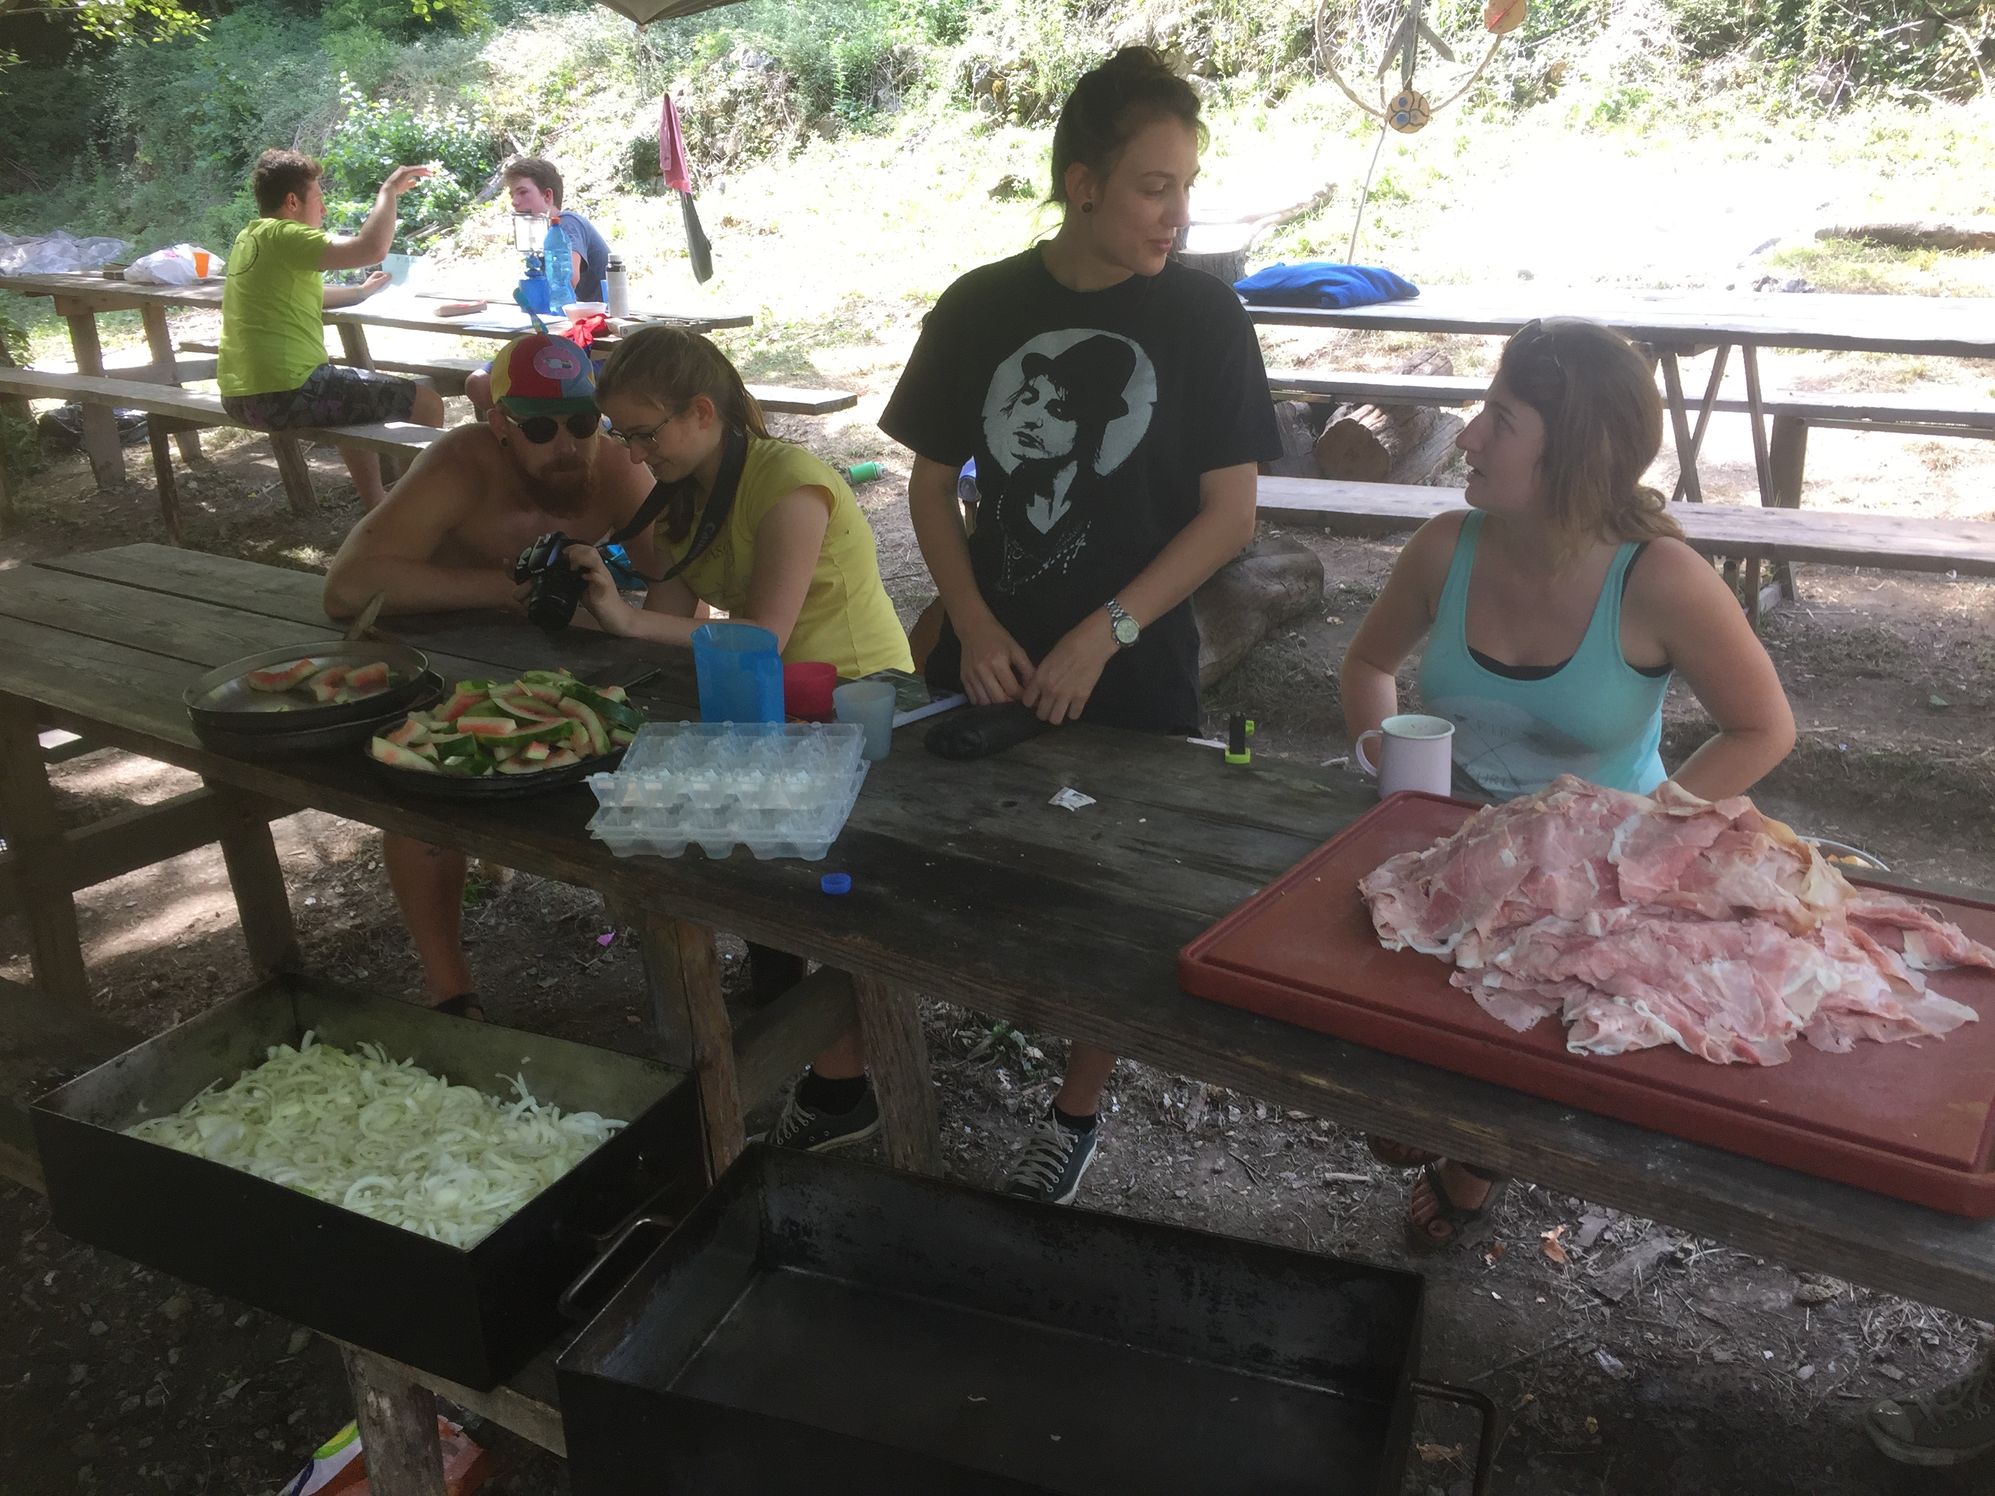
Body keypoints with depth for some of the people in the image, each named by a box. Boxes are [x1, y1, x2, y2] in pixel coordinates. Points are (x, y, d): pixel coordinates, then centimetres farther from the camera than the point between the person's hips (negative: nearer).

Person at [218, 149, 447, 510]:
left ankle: (376, 504, 34)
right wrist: (388, 191, -8)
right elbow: (371, 249, -22)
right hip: (286, 394, -10)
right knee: (427, 403, -1)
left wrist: (361, 291, 31)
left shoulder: (249, 238, 16)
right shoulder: (283, 236, -12)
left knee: (356, 393, 36)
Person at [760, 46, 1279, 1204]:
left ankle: (1078, 1116, 33)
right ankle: (842, 1081, 30)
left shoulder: (1203, 316, -7)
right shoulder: (980, 308, -1)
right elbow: (932, 482, 6)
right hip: (988, 661, 3)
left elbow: (1230, 513, -8)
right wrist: (974, 625, -7)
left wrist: (1102, 635, -16)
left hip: (1134, 674, -2)